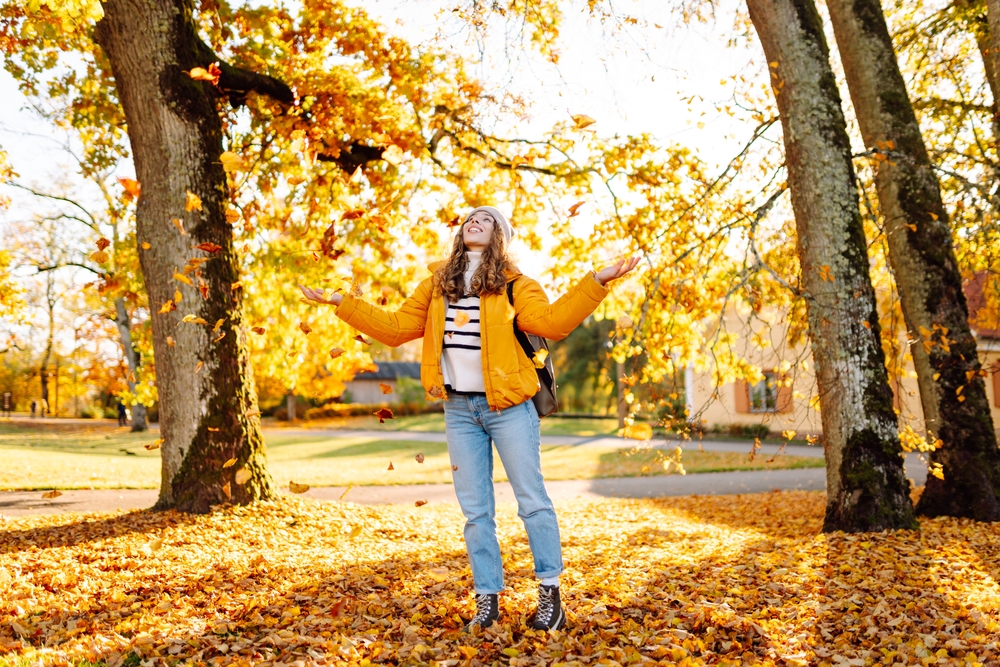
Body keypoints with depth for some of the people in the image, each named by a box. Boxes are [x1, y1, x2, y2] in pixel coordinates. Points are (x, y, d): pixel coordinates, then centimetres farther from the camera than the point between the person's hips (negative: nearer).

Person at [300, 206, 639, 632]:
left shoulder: (514, 284, 0)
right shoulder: (436, 284, 12)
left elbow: (552, 322, -15)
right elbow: (395, 328, 11)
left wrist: (596, 282, -23)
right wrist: (341, 303, 10)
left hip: (508, 406, -3)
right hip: (459, 410, 4)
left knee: (532, 501, 0)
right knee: (475, 511, 8)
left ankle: (550, 594, 12)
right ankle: (487, 600, 18)